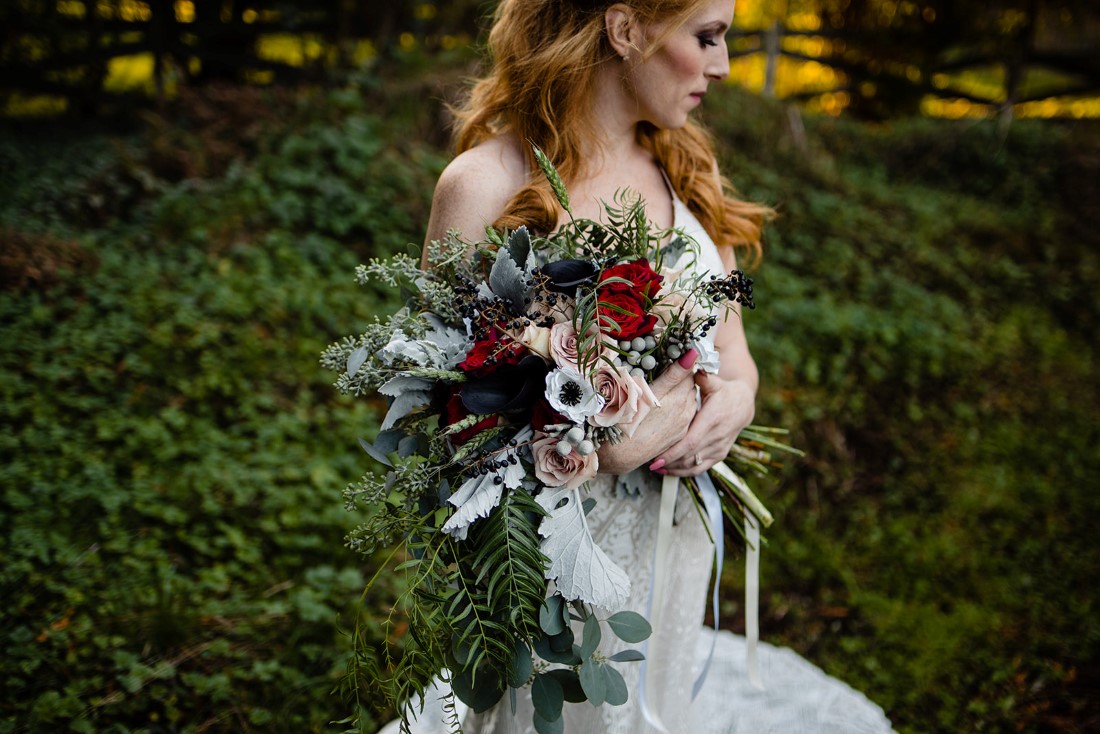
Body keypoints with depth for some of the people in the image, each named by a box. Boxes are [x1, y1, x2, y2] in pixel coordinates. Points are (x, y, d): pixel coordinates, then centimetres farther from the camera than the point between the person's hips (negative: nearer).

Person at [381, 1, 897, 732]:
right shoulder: (486, 184, -17)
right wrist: (612, 447, -23)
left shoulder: (689, 165, 3)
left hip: (678, 533, 6)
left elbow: (732, 349, 9)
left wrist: (735, 396, -13)